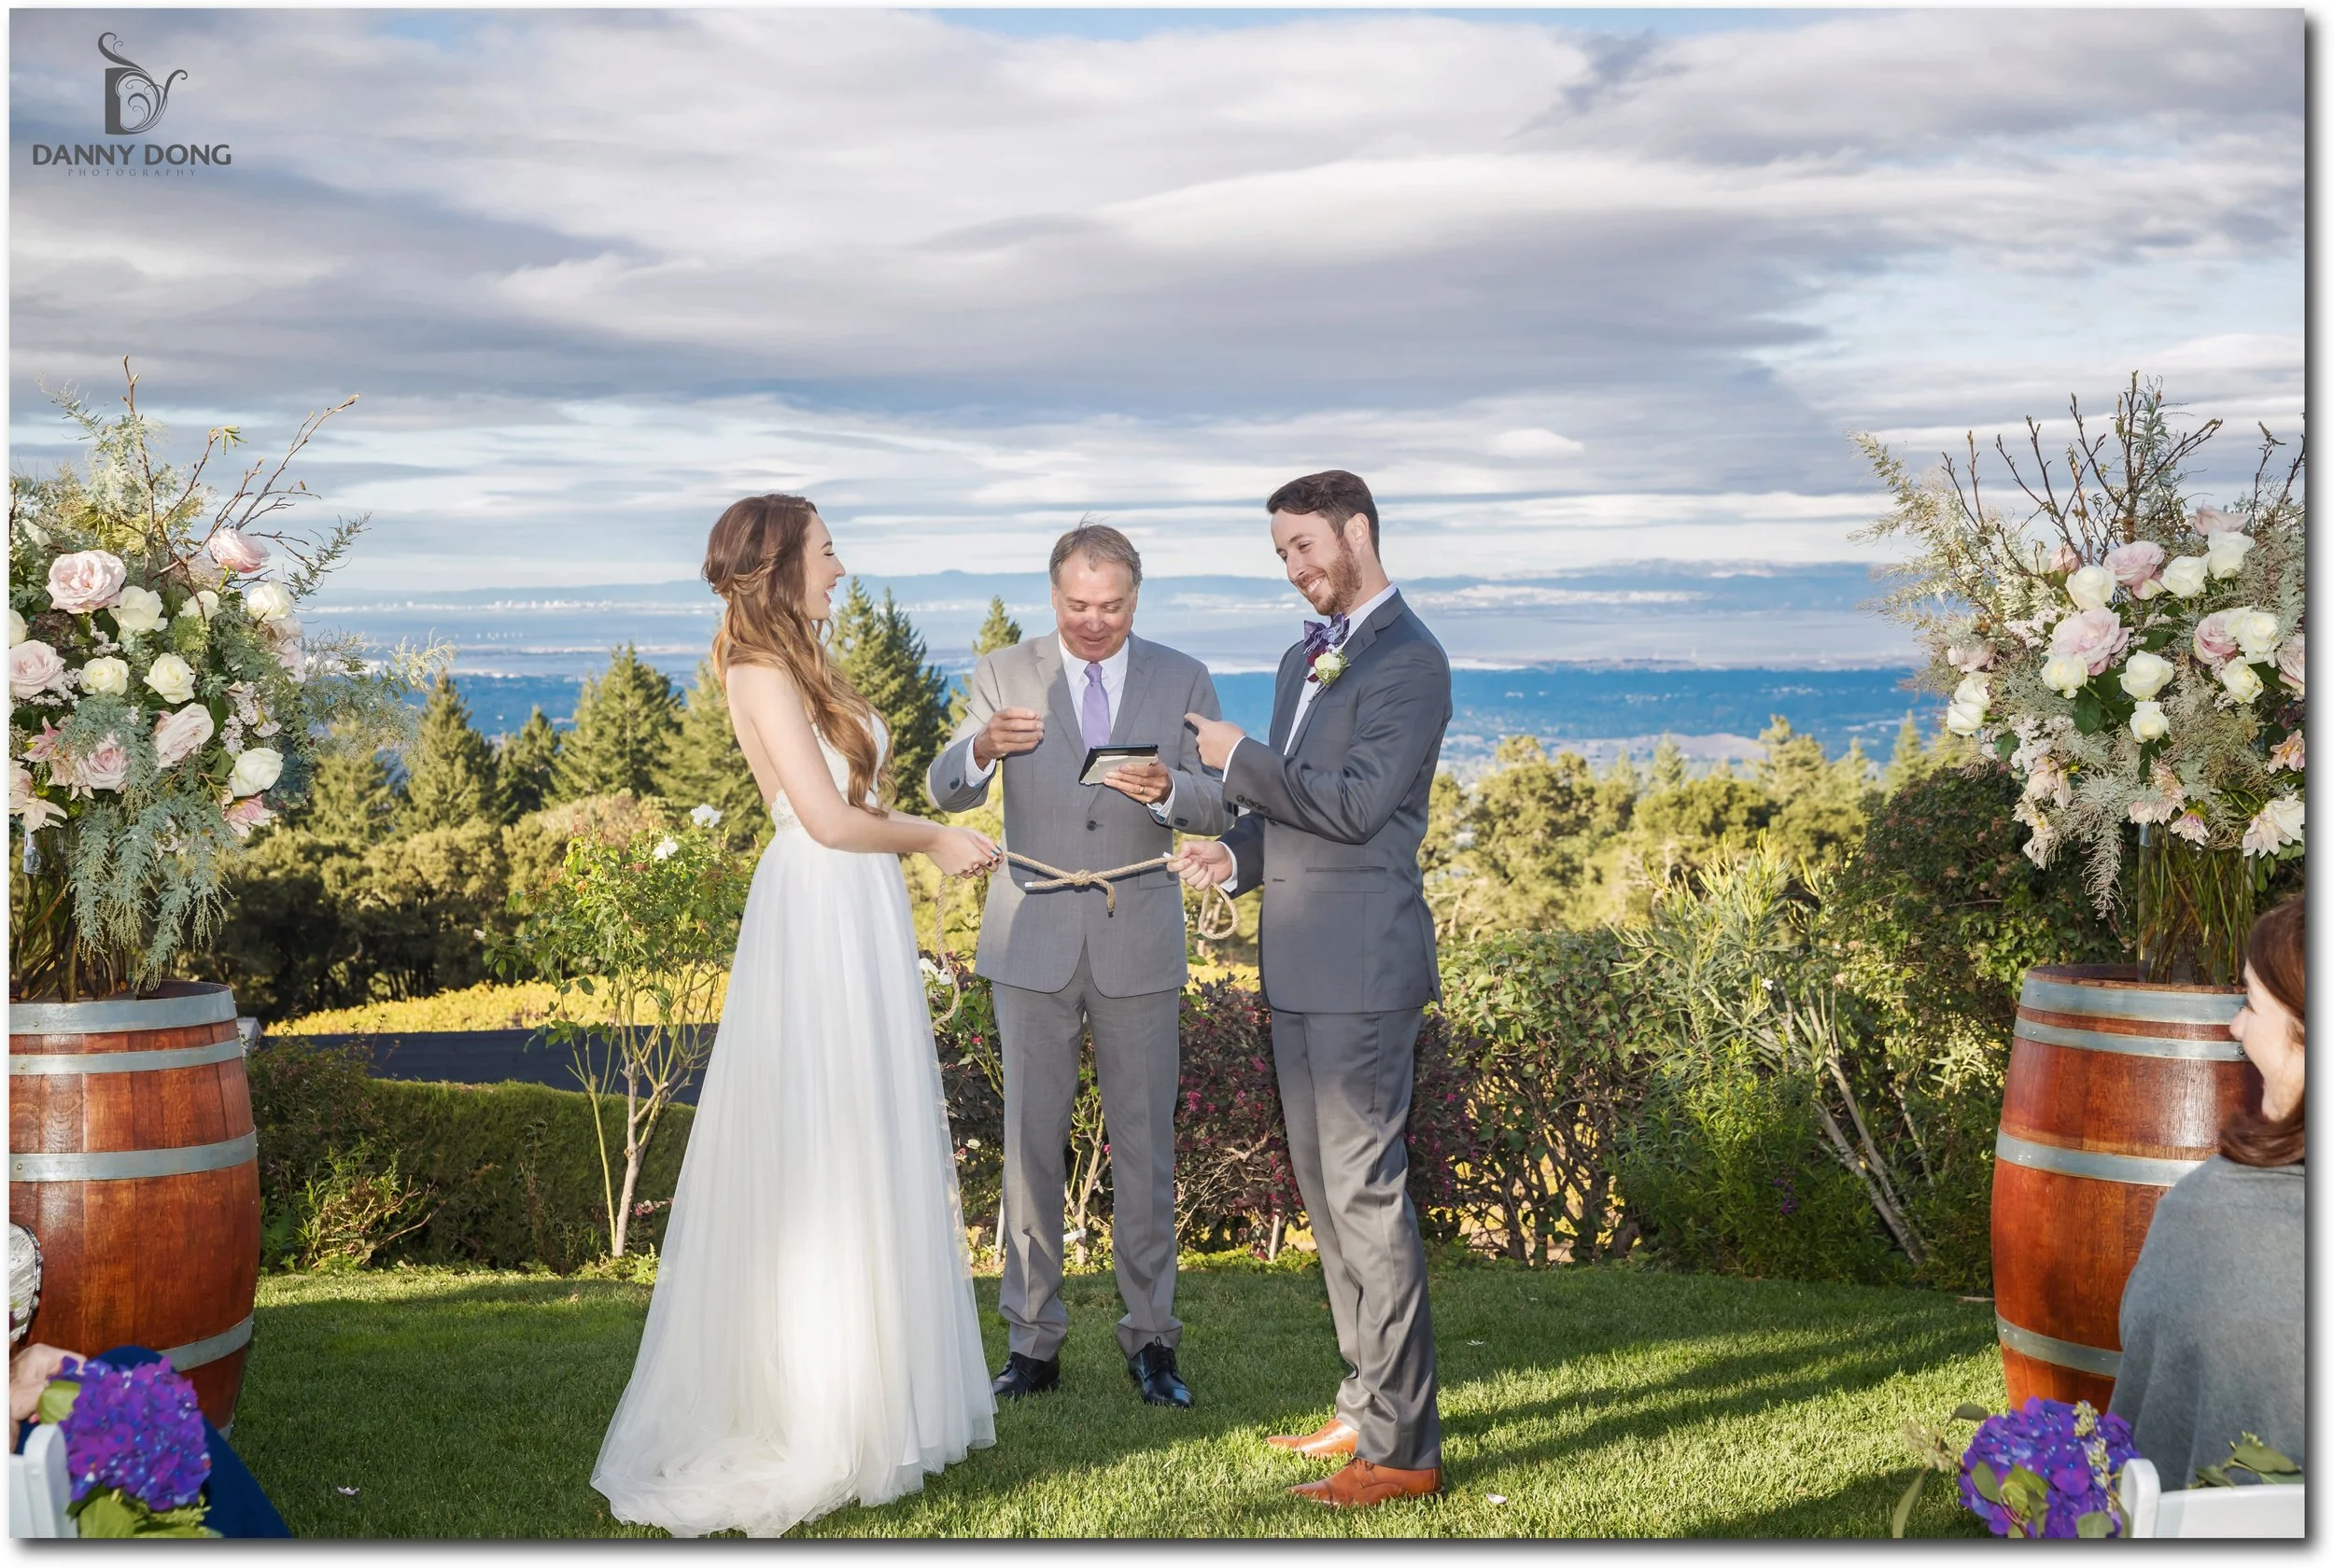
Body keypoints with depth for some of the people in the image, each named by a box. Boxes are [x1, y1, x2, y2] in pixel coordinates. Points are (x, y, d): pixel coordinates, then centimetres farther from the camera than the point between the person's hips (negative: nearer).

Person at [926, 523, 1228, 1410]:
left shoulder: (1183, 681, 4)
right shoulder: (1005, 675, 3)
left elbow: (1218, 810, 0)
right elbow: (944, 791, -3)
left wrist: (1167, 792, -22)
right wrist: (982, 748, -25)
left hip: (1140, 944, 0)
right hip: (1034, 943, 0)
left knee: (1145, 1144, 5)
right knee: (1031, 1141, 3)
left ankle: (1150, 1339, 15)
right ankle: (1032, 1342, 13)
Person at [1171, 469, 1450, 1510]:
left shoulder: (1408, 659, -11)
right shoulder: (1304, 659, 18)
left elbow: (1355, 804, -19)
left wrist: (1237, 757, -11)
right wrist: (1235, 856, 4)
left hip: (1361, 964, -10)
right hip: (1300, 965, 10)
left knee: (1366, 1192, -8)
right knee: (1325, 1191, 15)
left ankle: (1401, 1448, -1)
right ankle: (1367, 1404, 27)